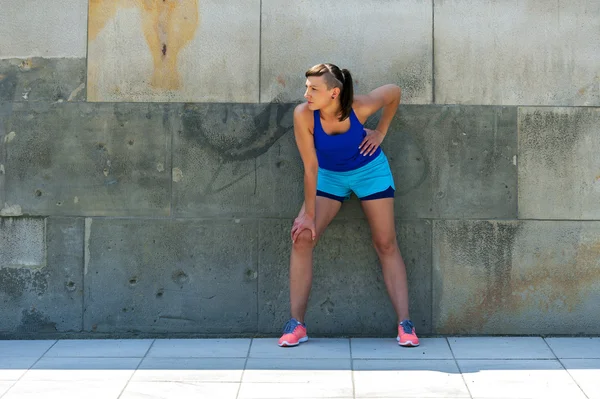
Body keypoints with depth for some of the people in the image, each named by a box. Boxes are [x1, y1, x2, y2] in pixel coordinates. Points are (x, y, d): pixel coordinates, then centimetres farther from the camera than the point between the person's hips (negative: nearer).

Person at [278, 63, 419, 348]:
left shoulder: (359, 107, -29)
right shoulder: (303, 115, -29)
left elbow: (394, 92, -8)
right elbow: (310, 167, -23)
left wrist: (381, 132, -7)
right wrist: (309, 215, -21)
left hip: (369, 171, -1)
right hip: (328, 176, 1)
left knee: (386, 244, -3)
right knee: (302, 238, -14)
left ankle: (405, 325, -1)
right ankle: (296, 325, -9)